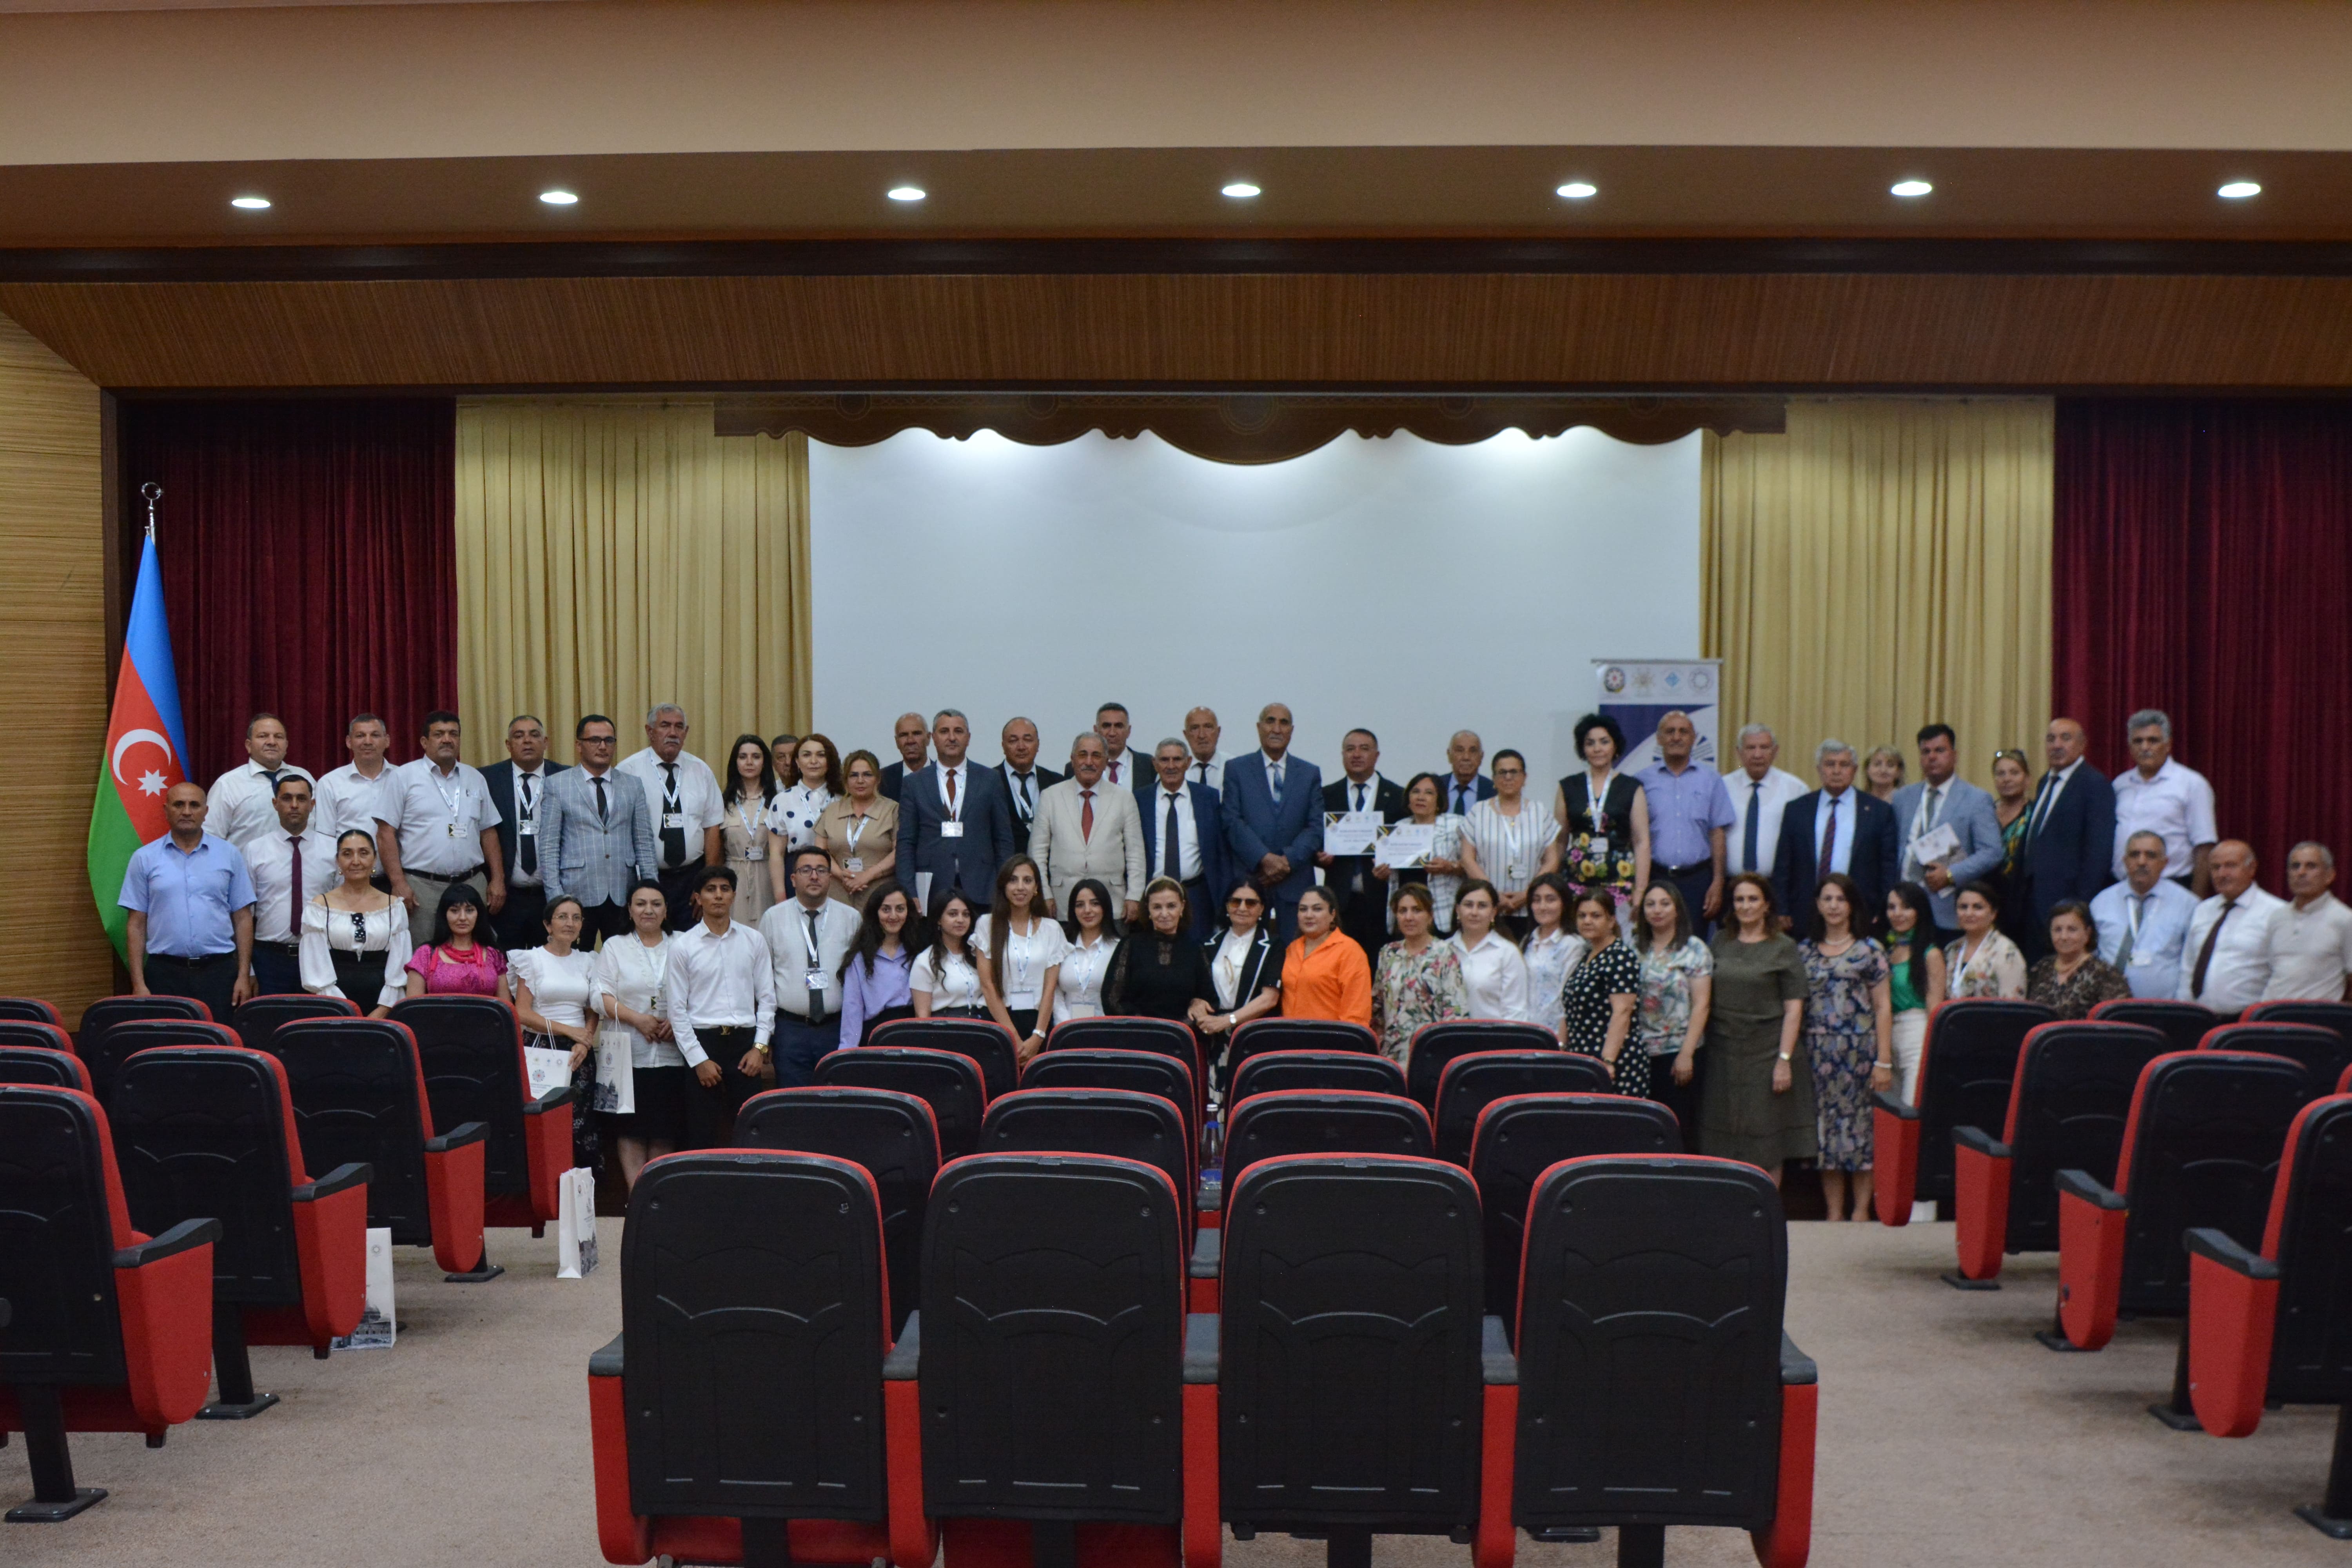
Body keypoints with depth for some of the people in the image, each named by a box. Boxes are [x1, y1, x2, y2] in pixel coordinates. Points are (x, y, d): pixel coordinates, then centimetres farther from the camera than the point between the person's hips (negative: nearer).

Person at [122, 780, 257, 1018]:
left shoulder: (229, 855, 5)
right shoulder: (145, 859, 5)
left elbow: (243, 918, 5)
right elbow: (136, 925, 4)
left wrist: (244, 976, -1)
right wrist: (138, 984, -2)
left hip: (219, 971, 0)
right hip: (165, 972, 0)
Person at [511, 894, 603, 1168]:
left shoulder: (587, 961, 13)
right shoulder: (533, 959, 3)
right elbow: (522, 1013, -4)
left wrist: (585, 1043, -6)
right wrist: (569, 1030, -9)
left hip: (579, 1053, 3)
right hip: (542, 1049, -3)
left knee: (581, 1123, -7)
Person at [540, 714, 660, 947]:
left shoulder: (633, 786, 11)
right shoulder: (557, 785, 4)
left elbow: (644, 843, 10)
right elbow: (548, 846, 1)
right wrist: (555, 897, -7)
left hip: (623, 896, 2)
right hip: (577, 895, -2)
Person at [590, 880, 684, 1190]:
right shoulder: (614, 947, 10)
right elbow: (600, 996, 0)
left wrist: (677, 1024, -10)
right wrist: (637, 1019, -11)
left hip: (671, 1056, 1)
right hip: (627, 1054, -1)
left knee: (666, 1130, 1)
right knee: (630, 1129, -4)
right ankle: (637, 1195, -3)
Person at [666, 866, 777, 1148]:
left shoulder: (754, 940, 7)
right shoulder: (682, 946, 1)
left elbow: (767, 998, 8)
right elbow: (678, 1009, 0)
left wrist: (760, 1047, -2)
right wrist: (699, 1059, -6)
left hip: (745, 1040, 2)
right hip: (702, 1041, -1)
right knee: (702, 1135, 1)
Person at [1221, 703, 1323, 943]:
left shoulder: (1310, 774, 14)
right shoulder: (1236, 769, 8)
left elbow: (1316, 827, 6)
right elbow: (1232, 822, -2)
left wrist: (1288, 860, -9)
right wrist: (1264, 859, -13)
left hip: (1295, 882, 2)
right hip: (1248, 879, -1)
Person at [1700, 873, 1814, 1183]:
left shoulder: (1783, 948, -1)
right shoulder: (1720, 943, 10)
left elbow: (1794, 1009, -5)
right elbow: (1705, 1000, 13)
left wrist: (1784, 1059, -13)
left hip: (1765, 1053, -4)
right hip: (1723, 1053, 4)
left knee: (1767, 1145, 0)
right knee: (1723, 1142, 5)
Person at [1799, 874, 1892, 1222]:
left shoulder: (1869, 950, 2)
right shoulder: (1804, 951, 11)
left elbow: (1883, 1007, 0)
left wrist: (1884, 1061, -7)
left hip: (1860, 1049, -3)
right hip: (1819, 1052, 3)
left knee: (1862, 1126, -1)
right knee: (1826, 1127, 3)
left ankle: (1862, 1209, 7)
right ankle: (1834, 1212, 10)